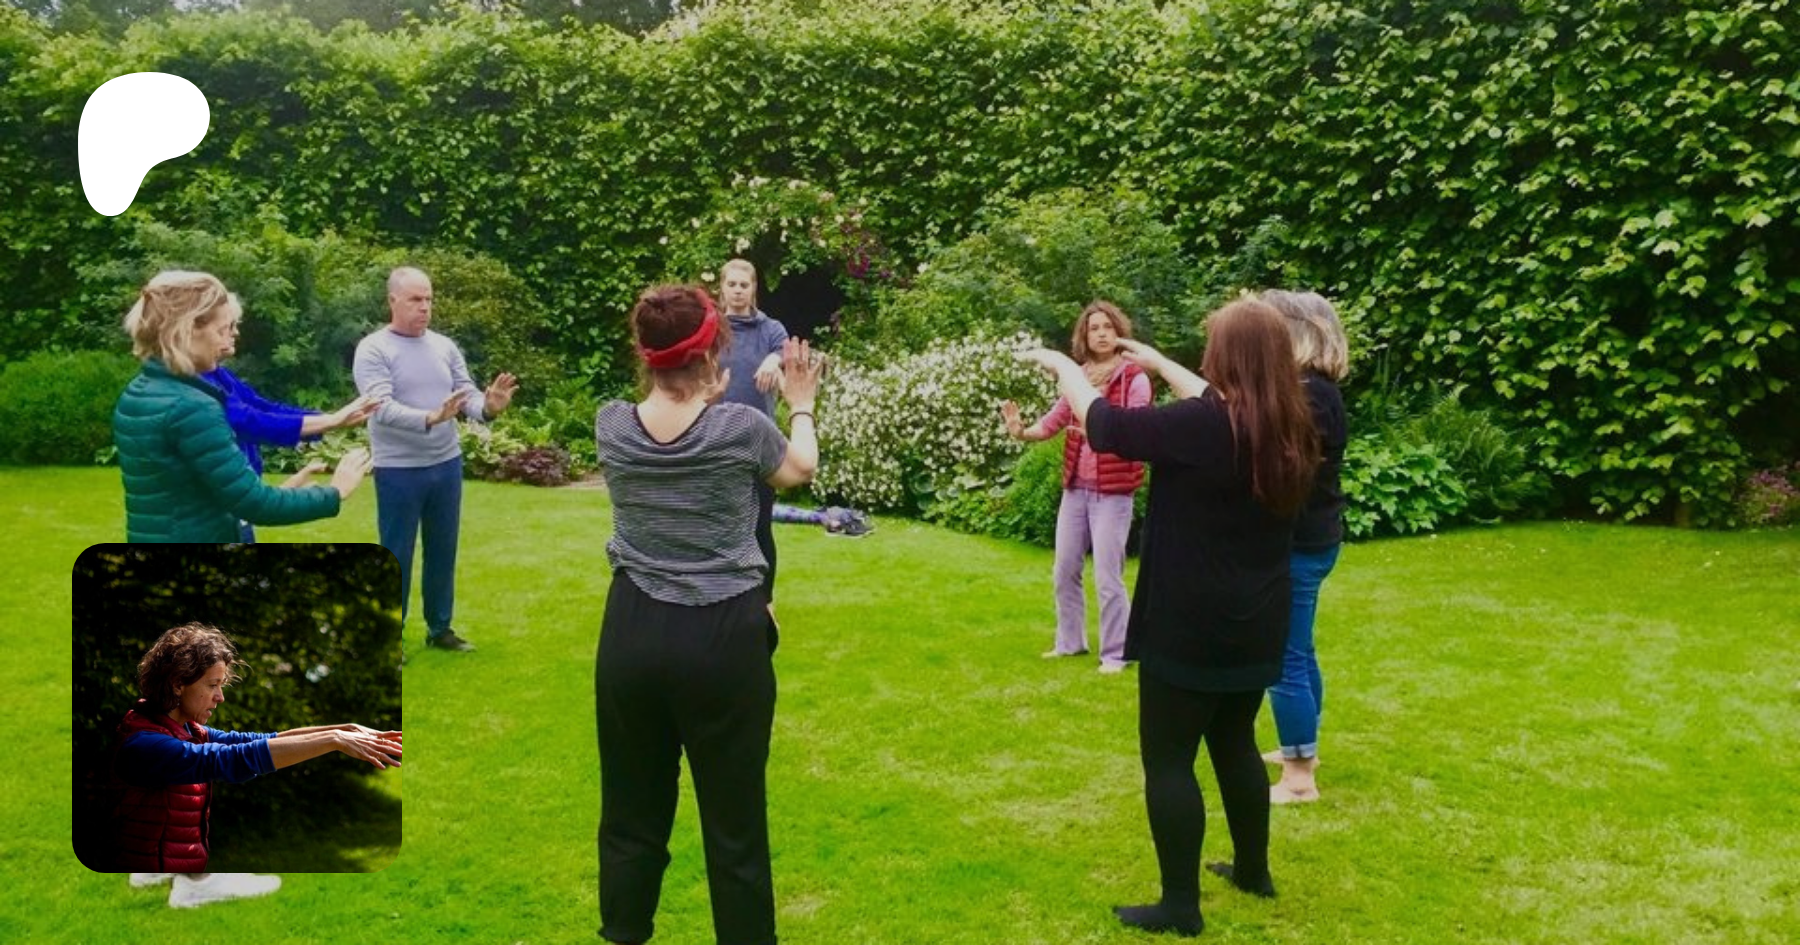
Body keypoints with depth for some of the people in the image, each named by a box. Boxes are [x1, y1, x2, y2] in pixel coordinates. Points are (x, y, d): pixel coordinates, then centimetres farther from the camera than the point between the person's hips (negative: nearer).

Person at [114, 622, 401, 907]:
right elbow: (232, 760, -32)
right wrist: (334, 741, -34)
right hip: (158, 877, -8)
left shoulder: (188, 731, 5)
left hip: (190, 874, 8)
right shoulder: (143, 745, -22)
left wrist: (346, 730, -11)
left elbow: (256, 740, 0)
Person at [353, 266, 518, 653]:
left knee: (443, 551, 15)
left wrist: (487, 408, -22)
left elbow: (466, 396, 1)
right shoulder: (373, 349, -10)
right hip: (399, 471, -5)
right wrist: (431, 418, -38)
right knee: (396, 556, 6)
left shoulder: (445, 346, 4)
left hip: (447, 464, 5)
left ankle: (440, 628, 30)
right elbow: (383, 408, -22)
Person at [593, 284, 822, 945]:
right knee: (735, 820, 8)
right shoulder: (741, 428, -12)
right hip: (724, 637, -3)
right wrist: (801, 404, 25)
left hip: (631, 634, 4)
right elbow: (799, 471, 11)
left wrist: (701, 395, 29)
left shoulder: (612, 425, -3)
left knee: (631, 812, 16)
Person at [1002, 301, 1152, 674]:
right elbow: (1052, 421, 2)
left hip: (1112, 492, -6)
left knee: (1107, 577, -4)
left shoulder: (1135, 379, -7)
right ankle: (1070, 641, 29)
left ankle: (1114, 653, 10)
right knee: (1064, 571, 13)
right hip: (1075, 488, 6)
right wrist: (1021, 431, -17)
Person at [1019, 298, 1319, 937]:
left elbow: (1103, 424, -12)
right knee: (1235, 743, 24)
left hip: (1191, 627, -8)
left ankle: (1180, 906, 11)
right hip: (1257, 626, 8)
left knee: (1168, 760, 4)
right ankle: (1253, 870, 37)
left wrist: (1061, 365, 4)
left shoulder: (1199, 428, -22)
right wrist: (1159, 365, 28)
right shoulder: (1287, 430, 1)